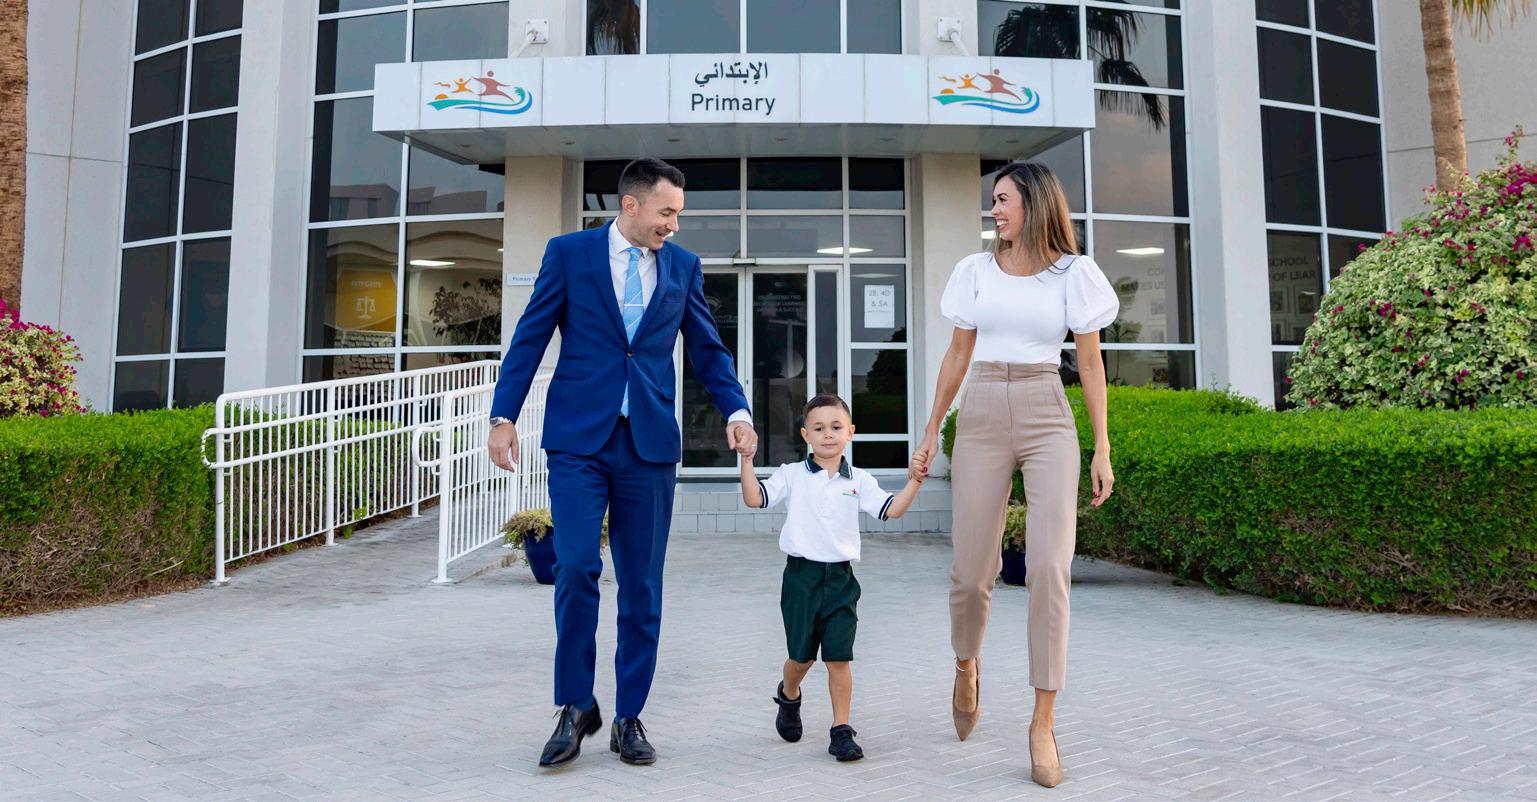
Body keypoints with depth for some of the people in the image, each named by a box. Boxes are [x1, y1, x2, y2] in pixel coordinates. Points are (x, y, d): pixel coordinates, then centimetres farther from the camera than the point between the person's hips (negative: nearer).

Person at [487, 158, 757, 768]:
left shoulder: (683, 266, 10)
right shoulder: (568, 253, 4)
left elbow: (707, 348, 13)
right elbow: (530, 339, 4)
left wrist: (736, 410, -2)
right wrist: (503, 416, -3)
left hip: (649, 444, 2)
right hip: (578, 440, -2)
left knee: (642, 585, 5)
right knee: (575, 566, -12)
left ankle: (629, 718, 18)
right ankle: (576, 707, 9)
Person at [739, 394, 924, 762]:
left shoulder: (858, 481, 5)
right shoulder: (792, 475, 1)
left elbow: (891, 509, -3)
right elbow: (755, 497, -9)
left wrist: (915, 479, -12)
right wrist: (747, 459, -17)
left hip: (840, 578, 1)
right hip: (802, 574, -1)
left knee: (839, 657, -2)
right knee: (801, 655, 10)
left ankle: (841, 729, 11)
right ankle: (789, 697, 42)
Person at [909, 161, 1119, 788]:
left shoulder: (1073, 272, 5)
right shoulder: (977, 270, 10)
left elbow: (1090, 364, 6)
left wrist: (1102, 448, 1)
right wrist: (931, 433, 13)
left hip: (1047, 419, -1)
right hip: (981, 418, 2)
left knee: (1049, 567, -12)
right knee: (971, 570, 1)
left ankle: (1043, 722, -1)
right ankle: (966, 666, 32)